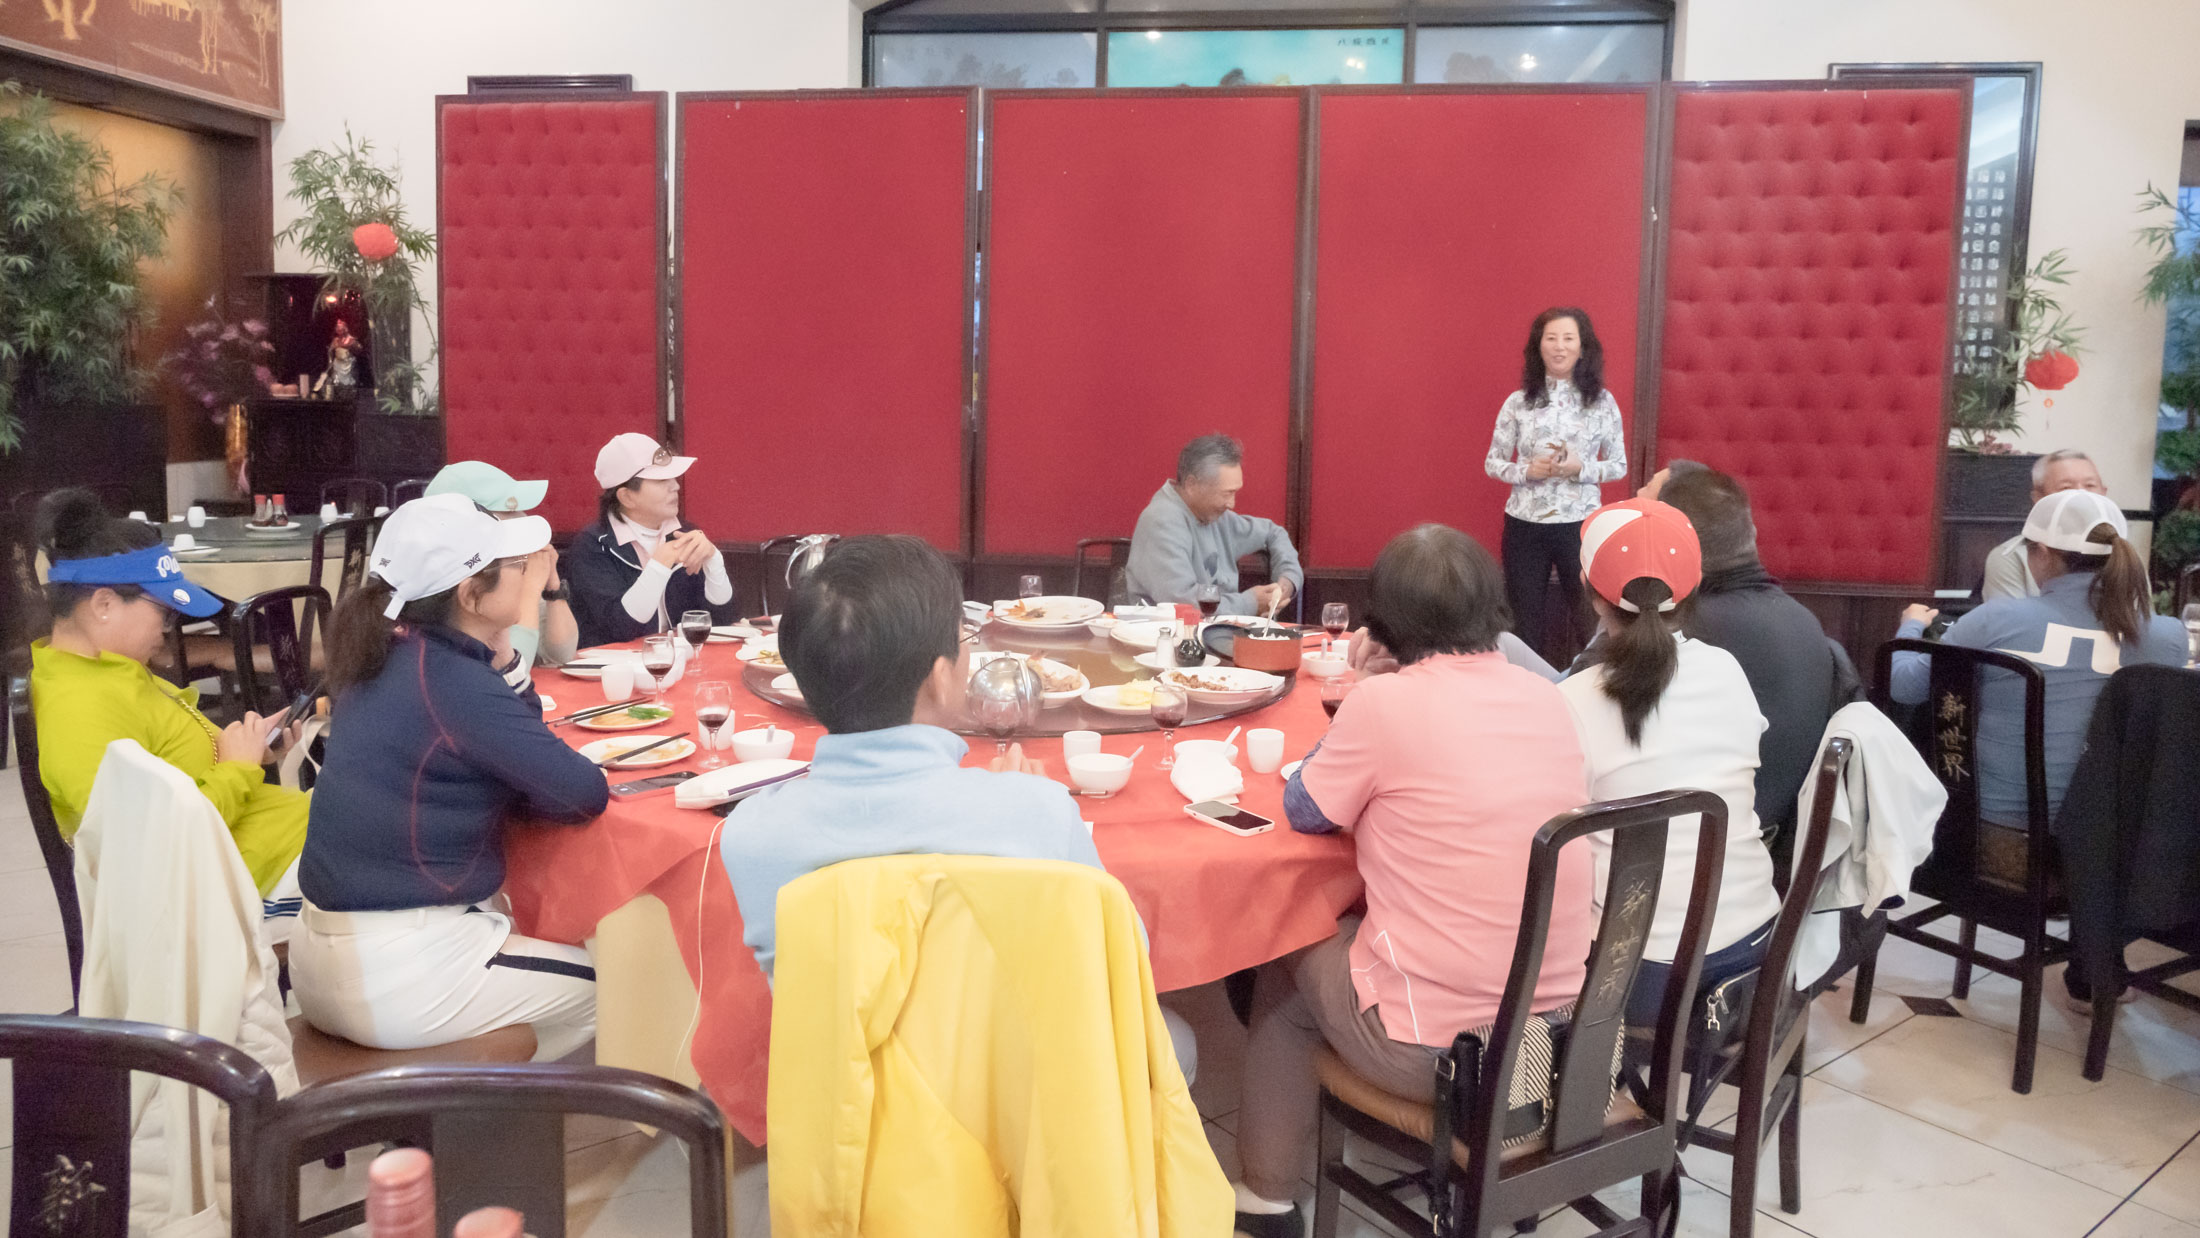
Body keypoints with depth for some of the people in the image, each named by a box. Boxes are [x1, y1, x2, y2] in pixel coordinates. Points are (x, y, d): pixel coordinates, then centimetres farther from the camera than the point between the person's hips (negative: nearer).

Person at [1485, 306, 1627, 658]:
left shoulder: (1602, 402, -1)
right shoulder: (1518, 402, 0)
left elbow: (1619, 465, 3)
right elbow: (1492, 463, 5)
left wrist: (1580, 468, -15)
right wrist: (1527, 471, -14)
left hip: (1580, 524, -1)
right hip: (1524, 525, 1)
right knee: (1526, 621, 10)